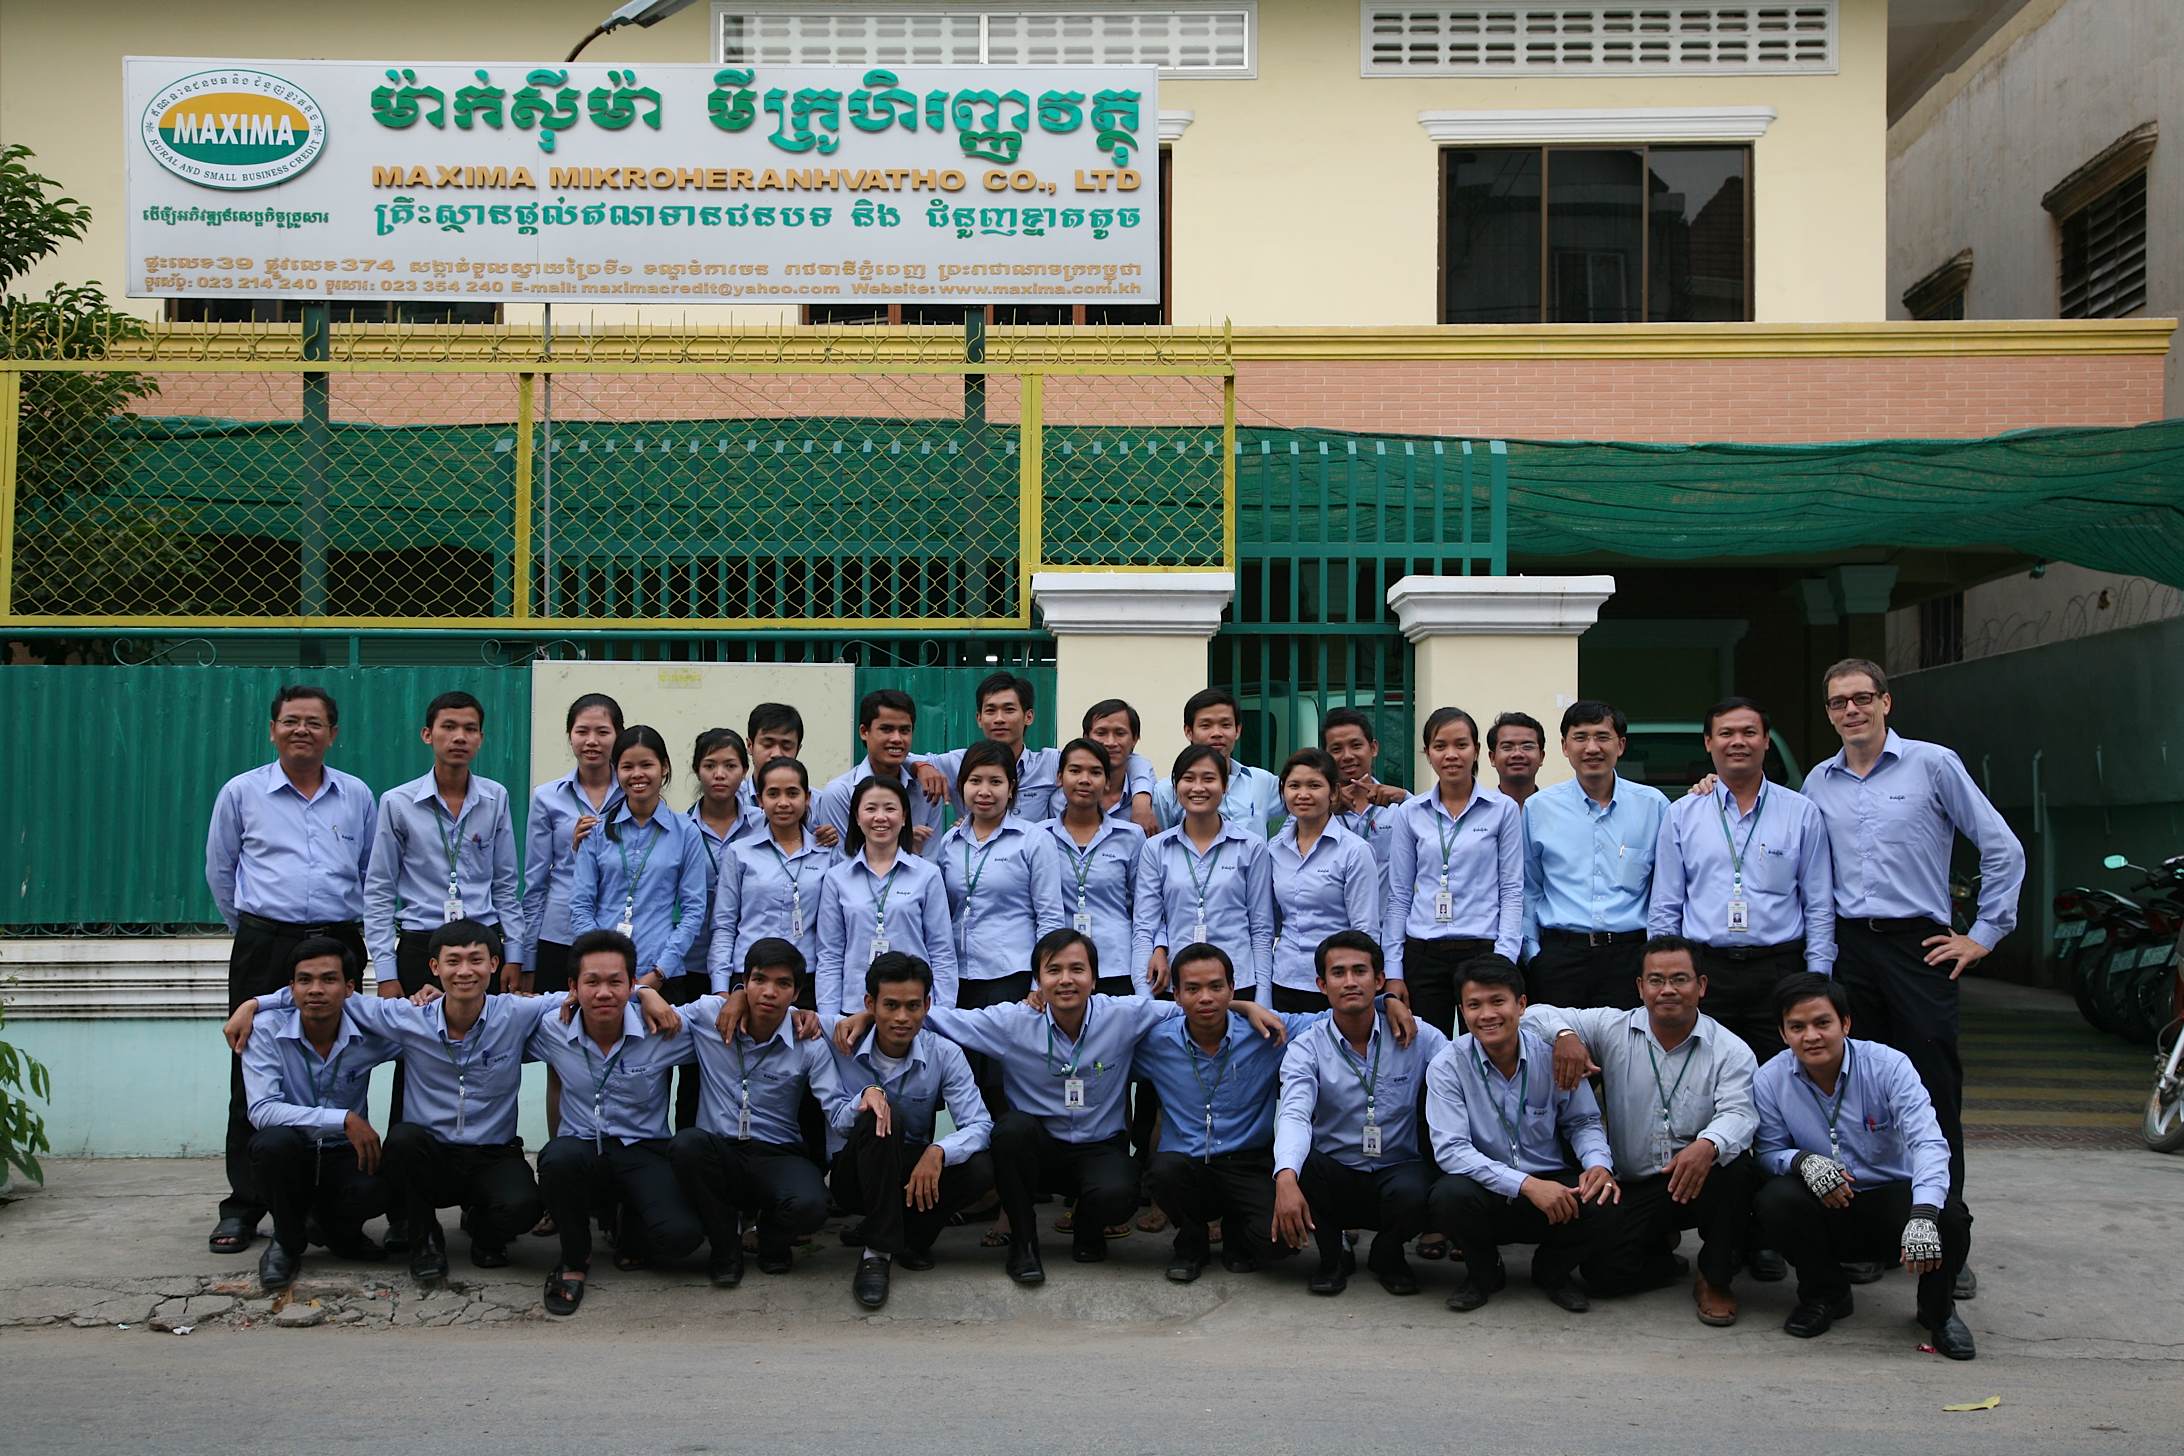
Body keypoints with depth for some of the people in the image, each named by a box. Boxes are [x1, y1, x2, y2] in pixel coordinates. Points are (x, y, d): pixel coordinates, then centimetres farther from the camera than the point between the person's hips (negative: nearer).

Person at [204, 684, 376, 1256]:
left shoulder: (357, 796, 9)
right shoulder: (241, 792, 5)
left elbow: (373, 874, 18)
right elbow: (220, 871, 14)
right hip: (264, 947, -1)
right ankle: (244, 1204, 6)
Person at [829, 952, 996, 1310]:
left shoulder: (944, 1054, -9)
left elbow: (979, 1125, -15)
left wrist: (937, 1152, -37)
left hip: (917, 1172, 2)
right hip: (855, 1173, -2)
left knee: (980, 1169, -27)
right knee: (879, 1115, -33)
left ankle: (904, 1234, -3)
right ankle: (876, 1251, -27)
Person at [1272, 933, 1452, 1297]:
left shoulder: (1416, 1037, -4)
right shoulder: (1306, 1049, -7)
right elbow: (1294, 1115, -24)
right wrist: (1286, 1179, -44)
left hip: (1398, 1169, 0)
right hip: (1334, 1177, 0)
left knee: (1412, 1194, -34)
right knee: (1290, 1166, -30)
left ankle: (1388, 1255, 3)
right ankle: (1332, 1253, 0)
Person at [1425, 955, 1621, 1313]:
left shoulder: (1554, 1056, -5)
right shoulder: (1447, 1067, -12)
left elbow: (1582, 1122, 9)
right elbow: (1450, 1149, -19)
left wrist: (1599, 1163, -14)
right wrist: (1526, 1184, -29)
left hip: (1551, 1184, 2)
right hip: (1485, 1190, -1)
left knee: (1603, 1209, -28)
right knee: (1449, 1196, -35)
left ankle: (1552, 1271, 9)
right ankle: (1483, 1272, 3)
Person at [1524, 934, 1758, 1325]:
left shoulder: (1730, 1051, -4)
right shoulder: (1611, 1029, 0)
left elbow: (1738, 1114, -20)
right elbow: (1535, 1013, -2)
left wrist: (1708, 1145, -45)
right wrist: (1564, 1033, -27)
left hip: (1699, 1177, -1)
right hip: (1632, 1186, 1)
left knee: (1735, 1168, -35)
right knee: (1602, 1271, -17)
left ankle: (1716, 1278, -9)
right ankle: (1661, 1252, 20)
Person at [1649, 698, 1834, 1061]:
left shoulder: (1801, 813, 7)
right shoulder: (1681, 815, 8)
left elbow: (1819, 908, 7)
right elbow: (1664, 909, 9)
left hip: (1779, 970, 0)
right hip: (1703, 973, 1)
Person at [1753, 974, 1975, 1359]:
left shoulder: (1888, 1065, -14)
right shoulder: (1770, 1081, -8)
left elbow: (1928, 1142, -25)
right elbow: (1769, 1152, -2)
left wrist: (1923, 1214, -42)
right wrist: (1803, 1160, -28)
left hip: (1890, 1196, -1)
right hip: (1823, 1211, 1)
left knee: (1950, 1217, -32)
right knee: (1775, 1199, -31)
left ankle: (1938, 1309, 3)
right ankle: (1825, 1295, 0)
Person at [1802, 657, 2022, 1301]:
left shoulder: (1933, 764, -2)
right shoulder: (1819, 783, 11)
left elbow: (2002, 849, 0)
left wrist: (1984, 934, -2)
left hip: (1918, 948, -4)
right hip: (1847, 948, 4)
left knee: (1934, 1097, -2)